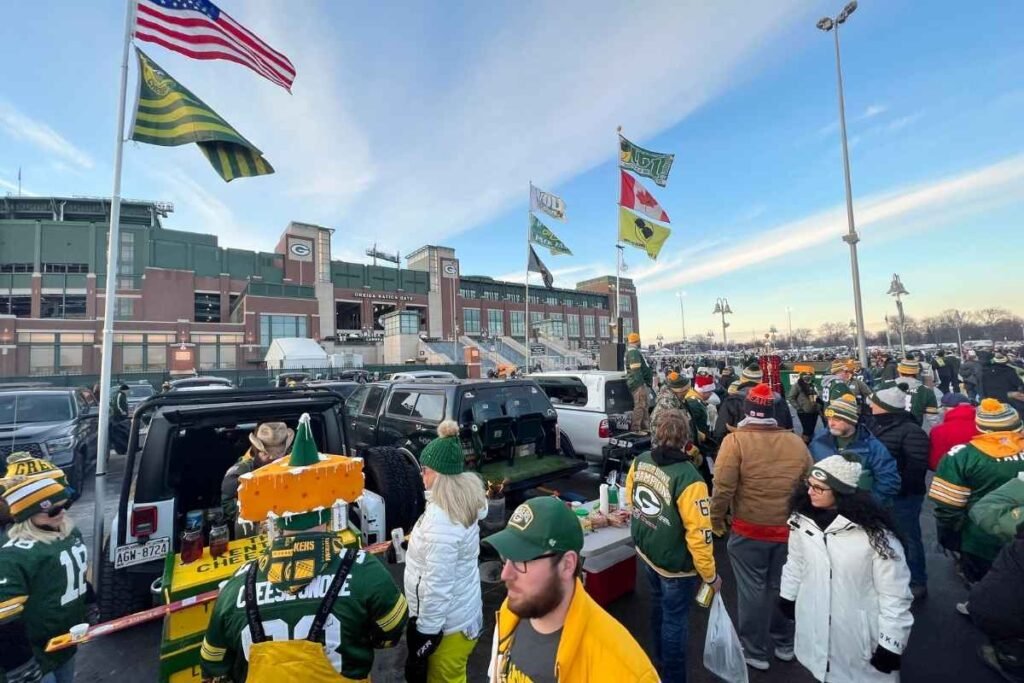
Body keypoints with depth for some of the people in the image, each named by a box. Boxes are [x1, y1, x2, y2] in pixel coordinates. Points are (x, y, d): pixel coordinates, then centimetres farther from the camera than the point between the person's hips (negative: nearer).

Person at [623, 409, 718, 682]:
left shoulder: (639, 462, -11)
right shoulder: (688, 478, -31)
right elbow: (698, 533, -25)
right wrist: (710, 574, -9)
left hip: (646, 553, 7)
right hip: (676, 565, -6)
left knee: (658, 607, 29)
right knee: (675, 620, 16)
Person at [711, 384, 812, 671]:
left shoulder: (736, 440, -19)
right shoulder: (796, 442, -4)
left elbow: (723, 487, -21)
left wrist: (716, 519, -4)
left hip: (749, 530, -4)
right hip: (788, 529, 5)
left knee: (752, 590, 12)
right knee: (781, 587, 23)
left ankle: (755, 651, 29)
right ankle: (785, 644, 42)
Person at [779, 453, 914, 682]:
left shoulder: (874, 532, -24)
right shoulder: (802, 518, -10)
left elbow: (894, 592, -15)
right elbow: (796, 561, 5)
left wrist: (891, 643, -11)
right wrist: (788, 595, 15)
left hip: (858, 631, -4)